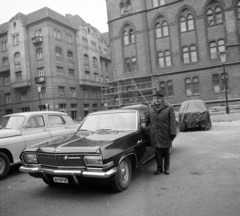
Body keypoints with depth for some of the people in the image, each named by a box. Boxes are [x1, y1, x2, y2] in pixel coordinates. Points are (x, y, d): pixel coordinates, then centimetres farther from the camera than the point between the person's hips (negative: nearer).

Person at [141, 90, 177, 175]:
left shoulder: (169, 107, -4)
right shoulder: (150, 107, 6)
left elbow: (172, 122, -5)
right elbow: (147, 118, 15)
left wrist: (173, 133, -10)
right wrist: (144, 123, -6)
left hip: (165, 135, -2)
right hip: (155, 135, 2)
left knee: (166, 152, 11)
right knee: (157, 152, 10)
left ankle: (166, 168, 26)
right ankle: (159, 168, 25)